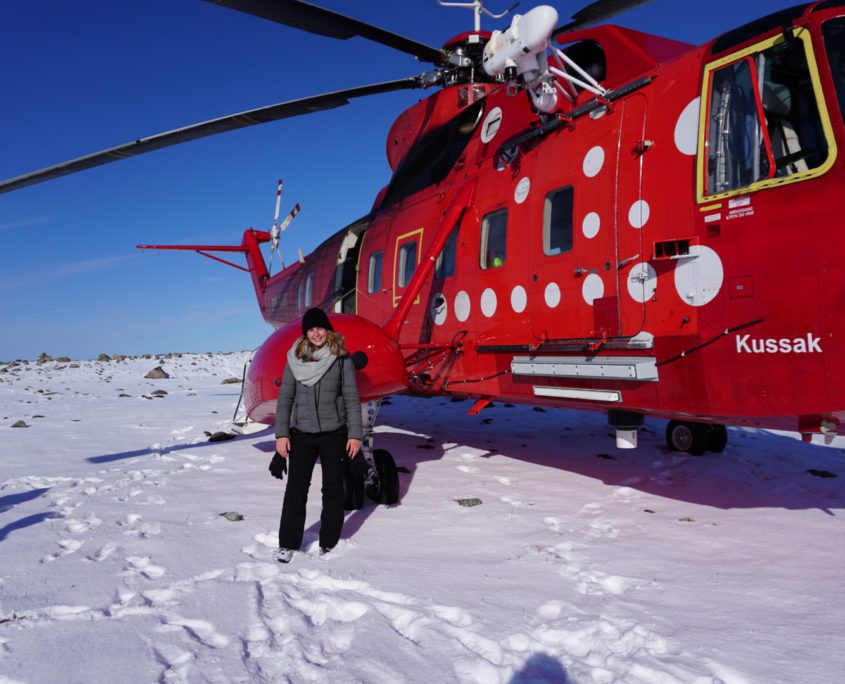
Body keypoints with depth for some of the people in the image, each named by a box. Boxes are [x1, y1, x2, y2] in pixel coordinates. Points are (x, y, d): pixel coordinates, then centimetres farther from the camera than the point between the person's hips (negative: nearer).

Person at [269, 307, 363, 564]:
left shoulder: (341, 359, -3)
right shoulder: (295, 358, 1)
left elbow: (351, 398, -2)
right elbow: (285, 397, 3)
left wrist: (355, 434, -6)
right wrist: (281, 434, -2)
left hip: (334, 434, -1)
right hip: (301, 434, 1)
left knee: (333, 489, 8)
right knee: (295, 489, 1)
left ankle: (329, 543, 23)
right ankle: (287, 543, 15)